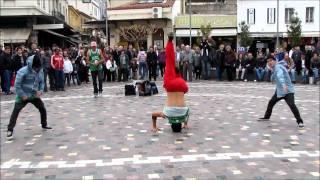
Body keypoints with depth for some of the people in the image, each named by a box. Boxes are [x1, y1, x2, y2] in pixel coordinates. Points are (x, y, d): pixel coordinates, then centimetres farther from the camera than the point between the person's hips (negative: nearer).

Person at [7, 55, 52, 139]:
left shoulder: (40, 71, -3)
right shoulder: (23, 71, -22)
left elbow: (41, 82, 10)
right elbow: (17, 85, -19)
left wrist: (40, 90, -8)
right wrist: (22, 95, -20)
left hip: (35, 95, 5)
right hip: (23, 96, -5)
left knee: (43, 109, 9)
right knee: (15, 111, -11)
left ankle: (44, 125, 30)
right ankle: (10, 129, -5)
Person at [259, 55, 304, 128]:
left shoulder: (278, 67, -20)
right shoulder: (275, 68, 10)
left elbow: (280, 76, -40)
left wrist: (284, 85, -55)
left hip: (288, 90, -10)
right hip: (279, 90, 10)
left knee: (292, 105, -21)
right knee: (271, 102, 15)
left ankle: (299, 121, -11)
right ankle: (266, 117, 32)